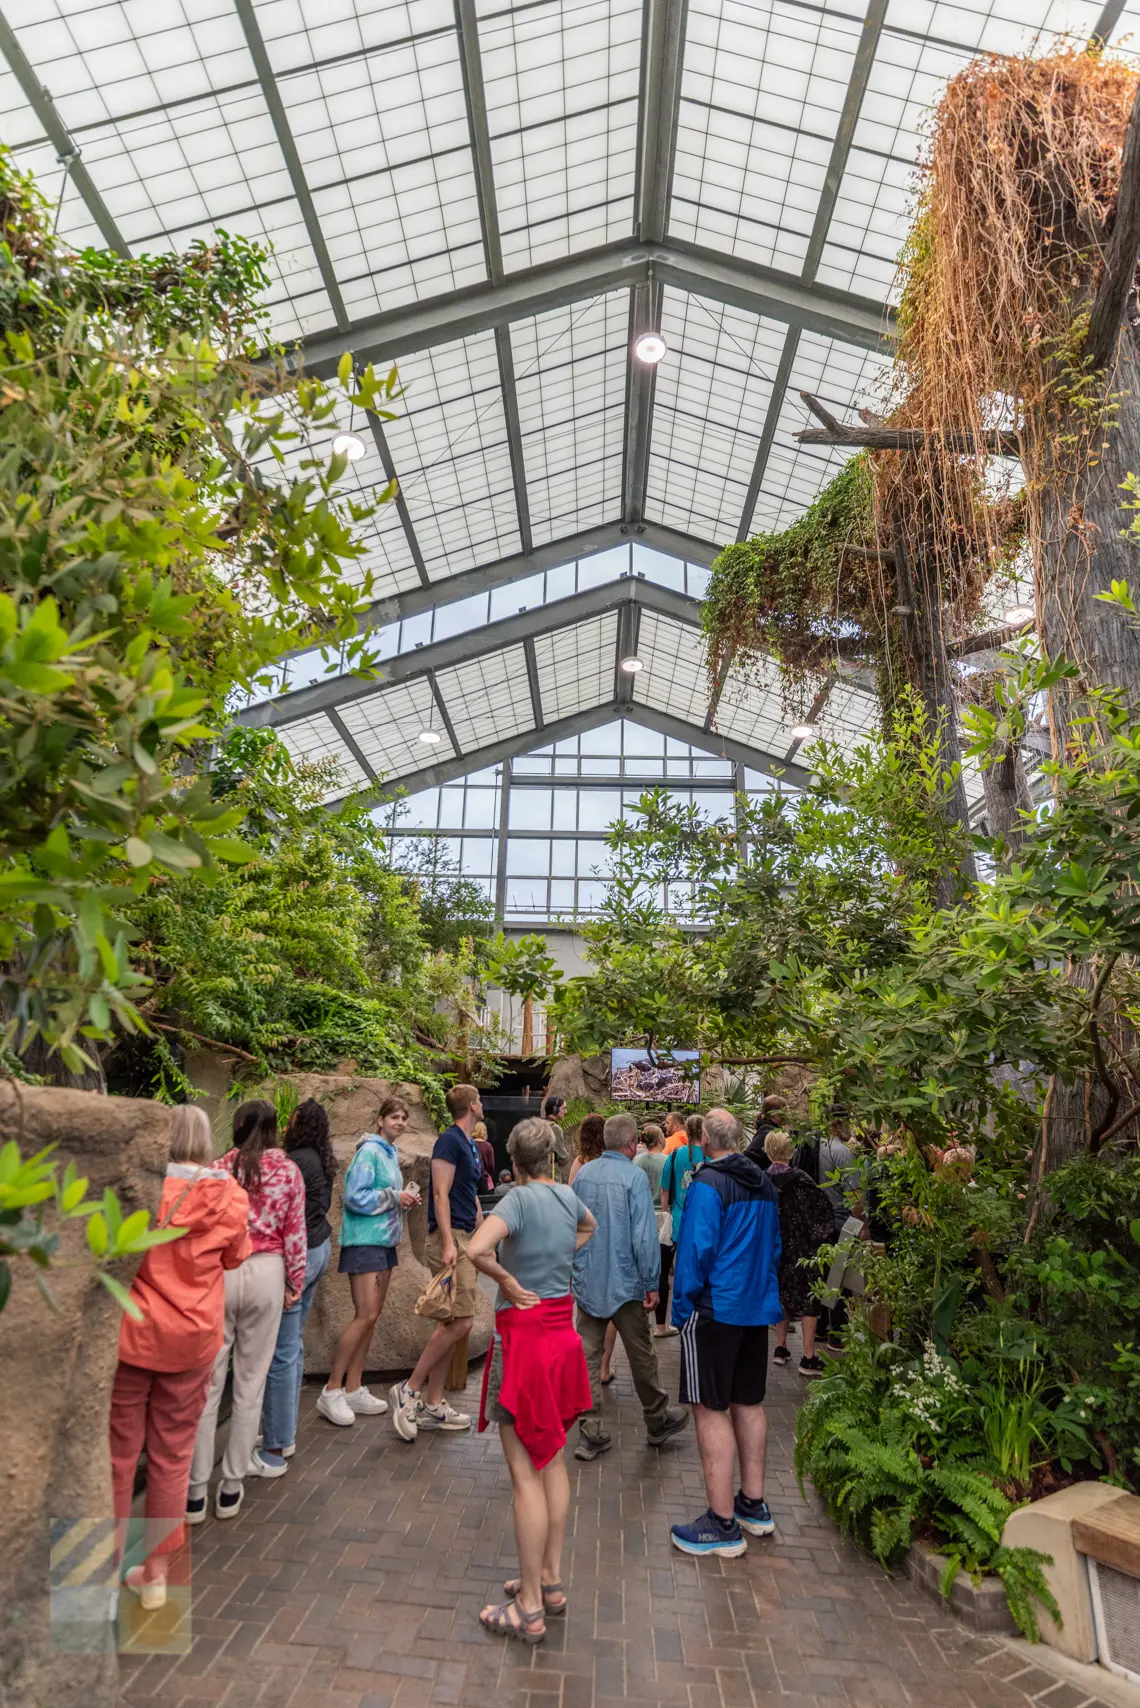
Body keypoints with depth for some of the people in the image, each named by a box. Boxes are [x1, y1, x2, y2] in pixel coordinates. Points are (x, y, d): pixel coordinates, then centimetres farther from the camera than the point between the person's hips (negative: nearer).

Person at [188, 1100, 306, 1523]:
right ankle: (231, 1489, 19)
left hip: (220, 1271, 0)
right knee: (251, 1382, 11)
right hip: (266, 1273, 0)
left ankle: (195, 1492, 13)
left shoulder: (221, 1167, -2)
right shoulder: (288, 1171, -2)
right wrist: (294, 1283, 9)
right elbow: (294, 1233, -1)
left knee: (207, 1380, 8)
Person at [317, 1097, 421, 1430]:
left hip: (385, 1240, 9)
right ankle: (331, 1392, 1)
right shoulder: (369, 1151, -14)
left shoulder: (391, 1153, 13)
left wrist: (405, 1198, 2)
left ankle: (353, 1390, 18)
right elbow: (355, 1197, -19)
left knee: (371, 1317, 10)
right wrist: (395, 1197, -16)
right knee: (366, 1315, -9)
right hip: (365, 1240, -9)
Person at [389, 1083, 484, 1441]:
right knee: (461, 1321, -12)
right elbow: (440, 1193, -18)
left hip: (465, 1239, 9)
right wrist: (448, 1243, -23)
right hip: (450, 1239, -9)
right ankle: (410, 1390, -2)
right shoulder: (450, 1140, -12)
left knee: (449, 1323, 10)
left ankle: (432, 1404, 17)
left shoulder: (471, 1145, 16)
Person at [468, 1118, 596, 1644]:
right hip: (562, 1331, 7)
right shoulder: (567, 1195, 2)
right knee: (552, 1461, 19)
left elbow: (477, 1249, -35)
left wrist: (508, 1281, -19)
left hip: (523, 1336, -7)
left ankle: (529, 1608, 13)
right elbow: (588, 1227, 27)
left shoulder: (520, 1198, -18)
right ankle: (551, 1581, 31)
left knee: (526, 1473, 3)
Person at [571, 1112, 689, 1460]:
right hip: (624, 1282, -4)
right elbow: (644, 1237, -18)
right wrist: (651, 1284, -9)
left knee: (587, 1356, 10)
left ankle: (589, 1434, 14)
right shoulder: (634, 1177, -17)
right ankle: (657, 1422, 31)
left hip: (586, 1281, 4)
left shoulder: (583, 1174, 1)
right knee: (641, 1355, 14)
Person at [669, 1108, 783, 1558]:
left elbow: (696, 1251, -18)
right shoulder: (764, 1185, 7)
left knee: (710, 1410, 1)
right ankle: (753, 1505, 30)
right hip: (758, 1309, 8)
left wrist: (682, 1308, -8)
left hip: (715, 1311, -8)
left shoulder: (707, 1185, -16)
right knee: (748, 1404, 18)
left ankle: (723, 1524, 6)